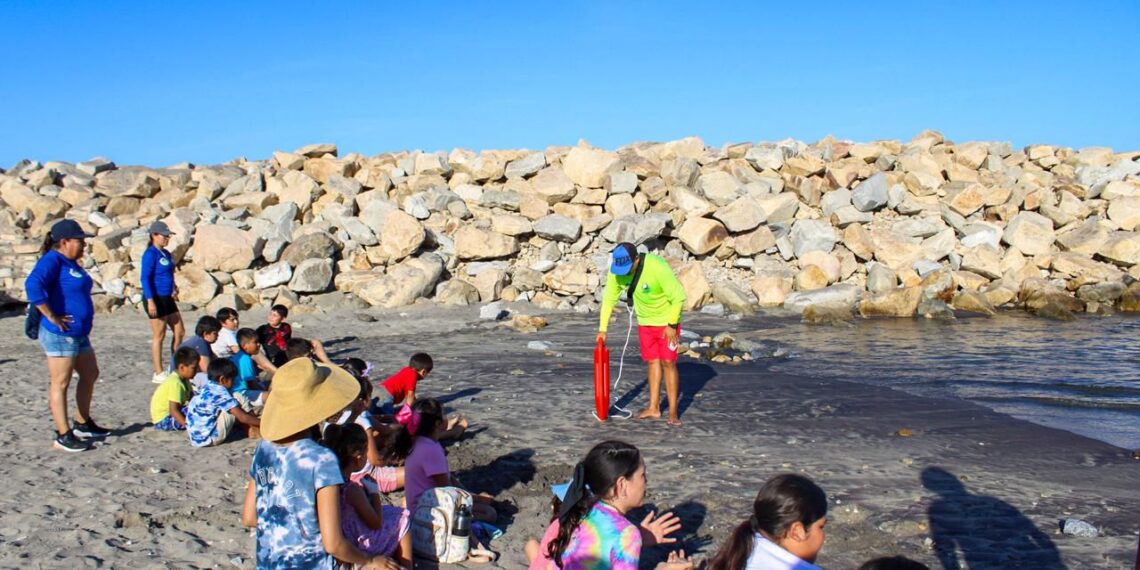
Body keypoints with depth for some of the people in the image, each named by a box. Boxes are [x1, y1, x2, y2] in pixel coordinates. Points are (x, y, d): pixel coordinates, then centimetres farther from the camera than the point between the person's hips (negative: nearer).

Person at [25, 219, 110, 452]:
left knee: (90, 375, 18)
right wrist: (52, 317, -26)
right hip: (60, 335, -10)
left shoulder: (71, 262, 13)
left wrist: (84, 317, 16)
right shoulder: (52, 260, -16)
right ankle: (63, 436, 3)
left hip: (79, 333, 10)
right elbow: (33, 286, -31)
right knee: (60, 383, -3)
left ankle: (83, 424, 31)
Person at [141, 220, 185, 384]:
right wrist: (150, 301, -23)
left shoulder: (166, 253, 13)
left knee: (180, 332, 11)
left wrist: (173, 289, 11)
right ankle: (159, 374, 7)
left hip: (167, 298, 9)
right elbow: (145, 278, -18)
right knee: (159, 336, -2)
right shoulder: (150, 254, -12)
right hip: (156, 299, -9)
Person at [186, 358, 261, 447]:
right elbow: (242, 417, -15)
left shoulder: (206, 387, 10)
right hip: (209, 438, -9)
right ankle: (251, 429, 4)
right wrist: (262, 423, -2)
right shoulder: (220, 392, -15)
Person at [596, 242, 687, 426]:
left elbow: (678, 296, -24)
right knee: (652, 362, 10)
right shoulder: (616, 269, -17)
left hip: (666, 321, -5)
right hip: (645, 321, 5)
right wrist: (602, 328, -7)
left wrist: (672, 325, -20)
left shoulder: (657, 268, -33)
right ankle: (654, 407, 18)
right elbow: (609, 298, -6)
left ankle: (673, 412, -1)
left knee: (668, 362, -6)